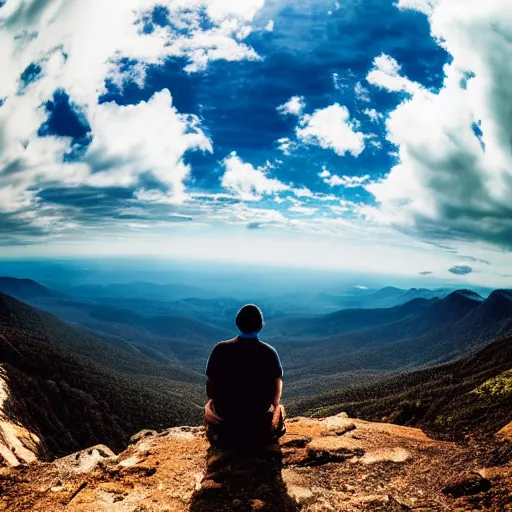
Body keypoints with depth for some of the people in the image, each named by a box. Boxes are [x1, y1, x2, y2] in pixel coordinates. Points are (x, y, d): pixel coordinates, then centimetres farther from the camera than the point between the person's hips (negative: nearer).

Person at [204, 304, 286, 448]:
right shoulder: (269, 353, -13)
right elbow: (276, 391, -5)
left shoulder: (220, 349, -13)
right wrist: (269, 406, 16)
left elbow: (210, 389, -5)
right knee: (277, 408, 34)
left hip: (224, 413, 0)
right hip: (260, 414, 1)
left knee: (209, 406, 34)